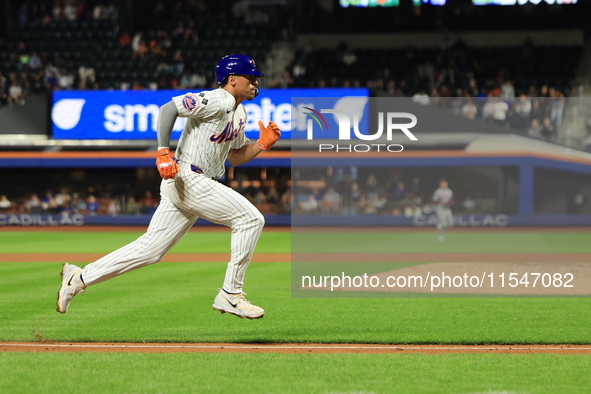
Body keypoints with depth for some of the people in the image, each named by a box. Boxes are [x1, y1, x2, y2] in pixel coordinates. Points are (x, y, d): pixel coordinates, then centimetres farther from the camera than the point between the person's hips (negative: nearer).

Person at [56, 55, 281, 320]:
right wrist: (163, 153, -28)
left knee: (149, 250, 8)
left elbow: (235, 158, 24)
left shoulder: (239, 113, 19)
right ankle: (230, 295, -6)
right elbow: (169, 108, -19)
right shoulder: (217, 100, -12)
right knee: (250, 218, -11)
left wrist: (262, 144, 8)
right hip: (188, 179, -10)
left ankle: (80, 278, 12)